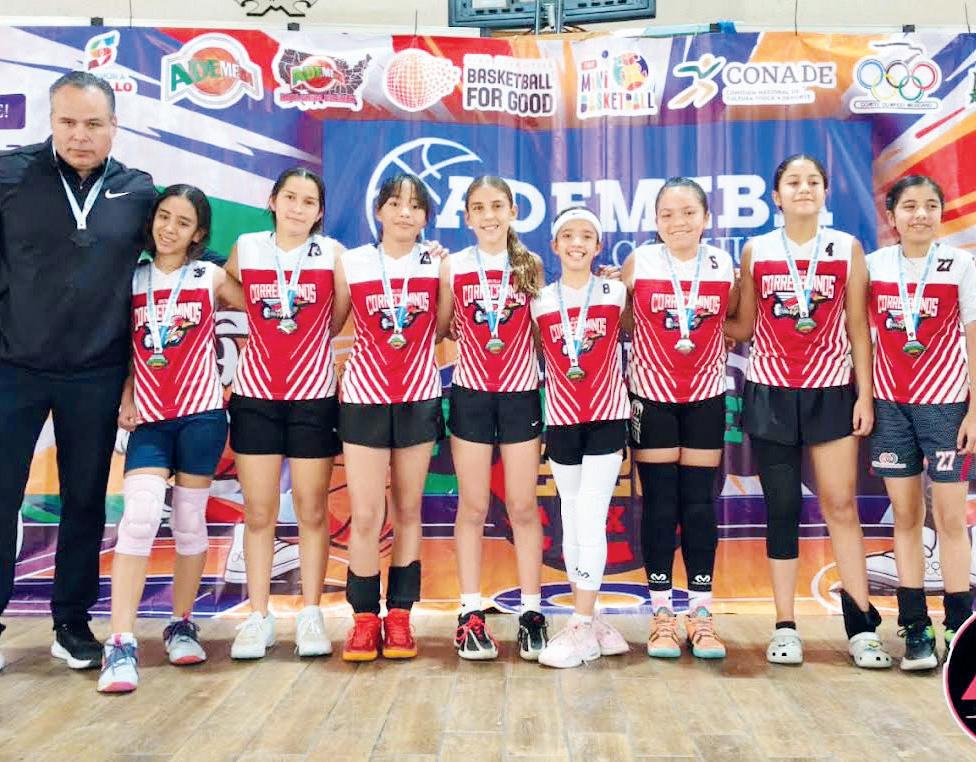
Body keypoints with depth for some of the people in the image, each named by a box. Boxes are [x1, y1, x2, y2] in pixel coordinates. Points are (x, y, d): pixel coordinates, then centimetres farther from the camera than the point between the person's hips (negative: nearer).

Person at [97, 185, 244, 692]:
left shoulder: (211, 278, 5)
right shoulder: (132, 280, 9)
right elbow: (126, 348, 9)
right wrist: (126, 399, -1)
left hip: (201, 414, 0)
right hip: (149, 419, 1)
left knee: (190, 521, 6)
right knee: (139, 518, -14)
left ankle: (181, 624, 23)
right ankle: (121, 643, -12)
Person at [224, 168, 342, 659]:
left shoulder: (332, 254, 1)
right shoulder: (246, 249, 4)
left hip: (314, 396, -1)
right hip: (254, 396, 1)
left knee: (312, 510, 5)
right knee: (258, 511, 5)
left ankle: (310, 616, 16)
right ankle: (258, 618, 15)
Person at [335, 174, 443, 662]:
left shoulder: (437, 265, 1)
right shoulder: (351, 264, -1)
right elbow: (330, 326, 6)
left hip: (419, 399, 1)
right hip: (364, 398, -1)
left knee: (407, 512, 8)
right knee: (365, 516, -3)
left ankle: (399, 616, 19)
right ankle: (364, 618, 12)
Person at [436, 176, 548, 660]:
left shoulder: (531, 266, 3)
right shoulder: (453, 267, 2)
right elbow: (440, 329, 6)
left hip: (520, 393, 0)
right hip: (471, 393, 0)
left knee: (523, 506, 5)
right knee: (472, 506, 6)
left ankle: (532, 612, 15)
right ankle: (471, 614, 14)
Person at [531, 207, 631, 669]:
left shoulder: (615, 293, 0)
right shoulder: (540, 301, 3)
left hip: (607, 419, -2)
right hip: (561, 421, 2)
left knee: (590, 519, -9)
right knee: (572, 520, 8)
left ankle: (581, 628, -3)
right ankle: (589, 621, 20)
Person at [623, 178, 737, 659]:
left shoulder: (723, 265, 2)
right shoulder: (639, 263, -3)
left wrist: (701, 332, -2)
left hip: (705, 395, 2)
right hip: (652, 395, -1)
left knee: (700, 503, 4)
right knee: (659, 503, 2)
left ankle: (701, 615, 15)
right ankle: (662, 615, 13)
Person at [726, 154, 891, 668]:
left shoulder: (847, 249, 4)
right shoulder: (755, 251, 4)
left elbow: (858, 328, 4)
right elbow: (743, 327, 7)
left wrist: (865, 394, -1)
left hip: (830, 390, 0)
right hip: (770, 393, 0)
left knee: (840, 504, -1)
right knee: (782, 507, 4)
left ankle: (862, 626, 11)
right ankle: (785, 628, 12)